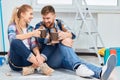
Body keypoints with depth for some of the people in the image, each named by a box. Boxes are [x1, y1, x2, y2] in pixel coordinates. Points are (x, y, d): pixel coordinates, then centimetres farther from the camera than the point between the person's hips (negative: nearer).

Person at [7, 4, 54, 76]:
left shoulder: (30, 28, 11)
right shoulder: (13, 26, -1)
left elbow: (34, 45, -3)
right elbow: (12, 39, -23)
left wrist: (38, 54, -25)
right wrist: (31, 34, -31)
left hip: (28, 60, 4)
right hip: (16, 62, -4)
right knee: (15, 42, -33)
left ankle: (31, 67, -37)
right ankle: (41, 65, -33)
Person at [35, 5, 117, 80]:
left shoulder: (59, 23, 9)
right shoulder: (39, 26, 0)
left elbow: (72, 34, -9)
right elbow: (43, 39, -21)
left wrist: (65, 35, -33)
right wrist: (63, 39, -29)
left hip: (63, 58, 3)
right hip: (47, 59, -3)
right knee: (64, 42, -28)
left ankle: (100, 72, -56)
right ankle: (78, 67, -50)